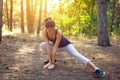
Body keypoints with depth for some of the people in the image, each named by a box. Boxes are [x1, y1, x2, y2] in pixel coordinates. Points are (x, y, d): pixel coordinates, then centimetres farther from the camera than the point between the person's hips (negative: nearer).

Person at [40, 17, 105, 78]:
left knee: (76, 55, -30)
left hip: (66, 45, -5)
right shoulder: (44, 32, -24)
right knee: (42, 45, -9)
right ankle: (52, 59, 13)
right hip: (57, 46, 6)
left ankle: (96, 69, -44)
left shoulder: (58, 32, -36)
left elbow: (55, 48, -35)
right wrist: (50, 61, -27)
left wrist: (52, 63, -32)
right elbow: (48, 46, -26)